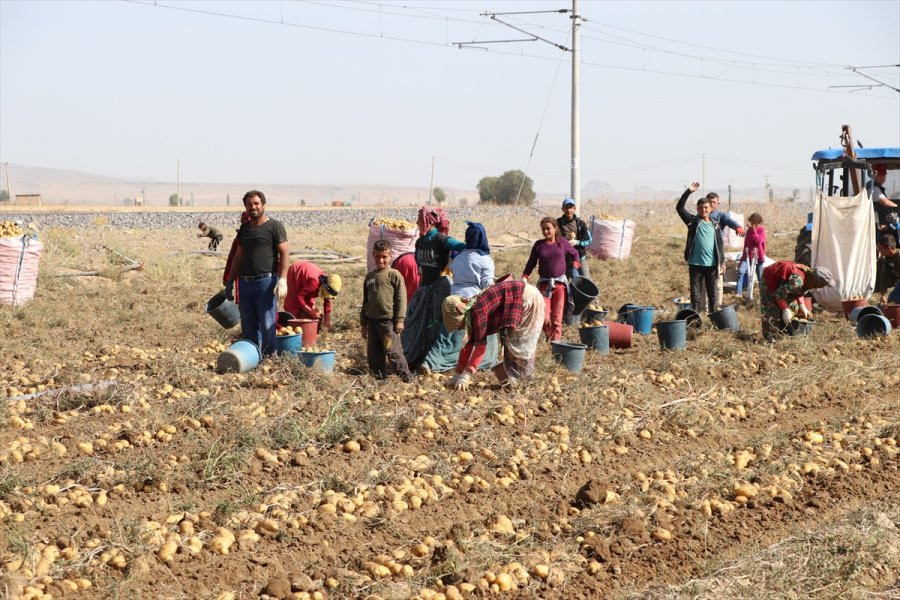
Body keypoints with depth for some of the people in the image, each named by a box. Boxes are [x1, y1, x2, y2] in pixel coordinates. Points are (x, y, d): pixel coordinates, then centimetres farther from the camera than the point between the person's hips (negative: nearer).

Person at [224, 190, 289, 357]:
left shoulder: (275, 226, -1)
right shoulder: (244, 229, 18)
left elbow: (284, 254, -7)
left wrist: (282, 280, -17)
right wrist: (230, 282, 20)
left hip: (266, 282, -6)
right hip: (245, 282, 6)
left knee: (267, 326, -8)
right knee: (248, 327, 7)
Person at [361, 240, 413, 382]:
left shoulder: (394, 275, -5)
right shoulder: (370, 276, 13)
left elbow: (401, 299, -7)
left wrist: (399, 320, -11)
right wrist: (363, 323, 18)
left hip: (388, 320, -6)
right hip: (372, 320, 6)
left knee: (392, 350, -8)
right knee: (373, 352, 8)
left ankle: (405, 374, -1)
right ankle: (378, 375, 17)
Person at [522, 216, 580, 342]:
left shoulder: (562, 242, 3)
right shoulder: (538, 245, 4)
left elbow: (575, 254, 20)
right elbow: (531, 263, 8)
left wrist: (575, 267, 7)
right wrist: (524, 278, -3)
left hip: (560, 284, 0)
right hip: (544, 284, 0)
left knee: (557, 318, -3)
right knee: (544, 317, -9)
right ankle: (549, 337, 18)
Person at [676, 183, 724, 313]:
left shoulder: (715, 225, 9)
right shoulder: (693, 222, 4)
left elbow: (720, 244, 11)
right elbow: (679, 208, -5)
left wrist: (722, 262, 4)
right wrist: (688, 192, -13)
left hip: (711, 264, 1)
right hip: (695, 264, -1)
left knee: (713, 294, 6)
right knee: (695, 295, 3)